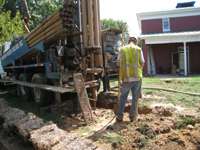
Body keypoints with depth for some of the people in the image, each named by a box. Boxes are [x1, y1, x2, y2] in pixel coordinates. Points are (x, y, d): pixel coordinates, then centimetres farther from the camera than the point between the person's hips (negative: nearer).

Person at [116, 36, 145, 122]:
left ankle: (119, 116, 15)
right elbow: (142, 63, 1)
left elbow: (118, 63, -1)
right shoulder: (138, 49, 3)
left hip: (126, 77, 0)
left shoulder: (122, 49, 5)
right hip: (137, 76, 0)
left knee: (123, 97, 10)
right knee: (135, 97, 11)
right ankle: (133, 116, 19)